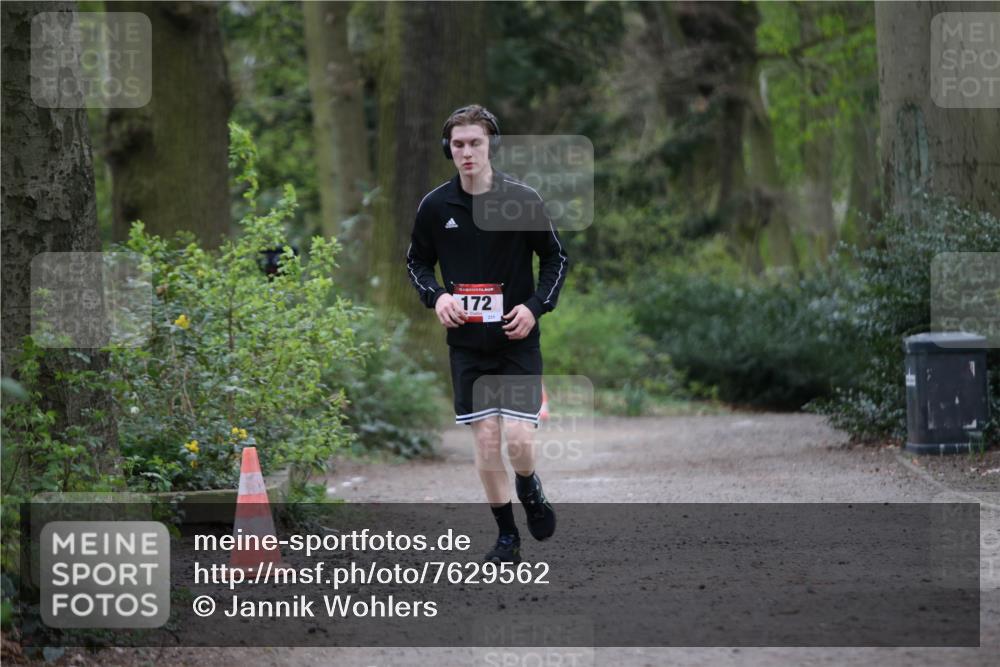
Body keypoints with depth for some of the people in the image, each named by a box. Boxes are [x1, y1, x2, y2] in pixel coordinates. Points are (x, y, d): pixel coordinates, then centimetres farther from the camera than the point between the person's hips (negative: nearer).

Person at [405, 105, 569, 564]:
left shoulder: (522, 199, -6)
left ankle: (529, 489, 22)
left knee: (518, 437, -13)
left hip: (517, 339, -2)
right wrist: (436, 296, -6)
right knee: (485, 438, 0)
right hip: (466, 341, 2)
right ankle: (506, 535, 14)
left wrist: (536, 305, -9)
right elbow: (416, 262, 13)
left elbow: (557, 258, 5)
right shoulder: (434, 206, -1)